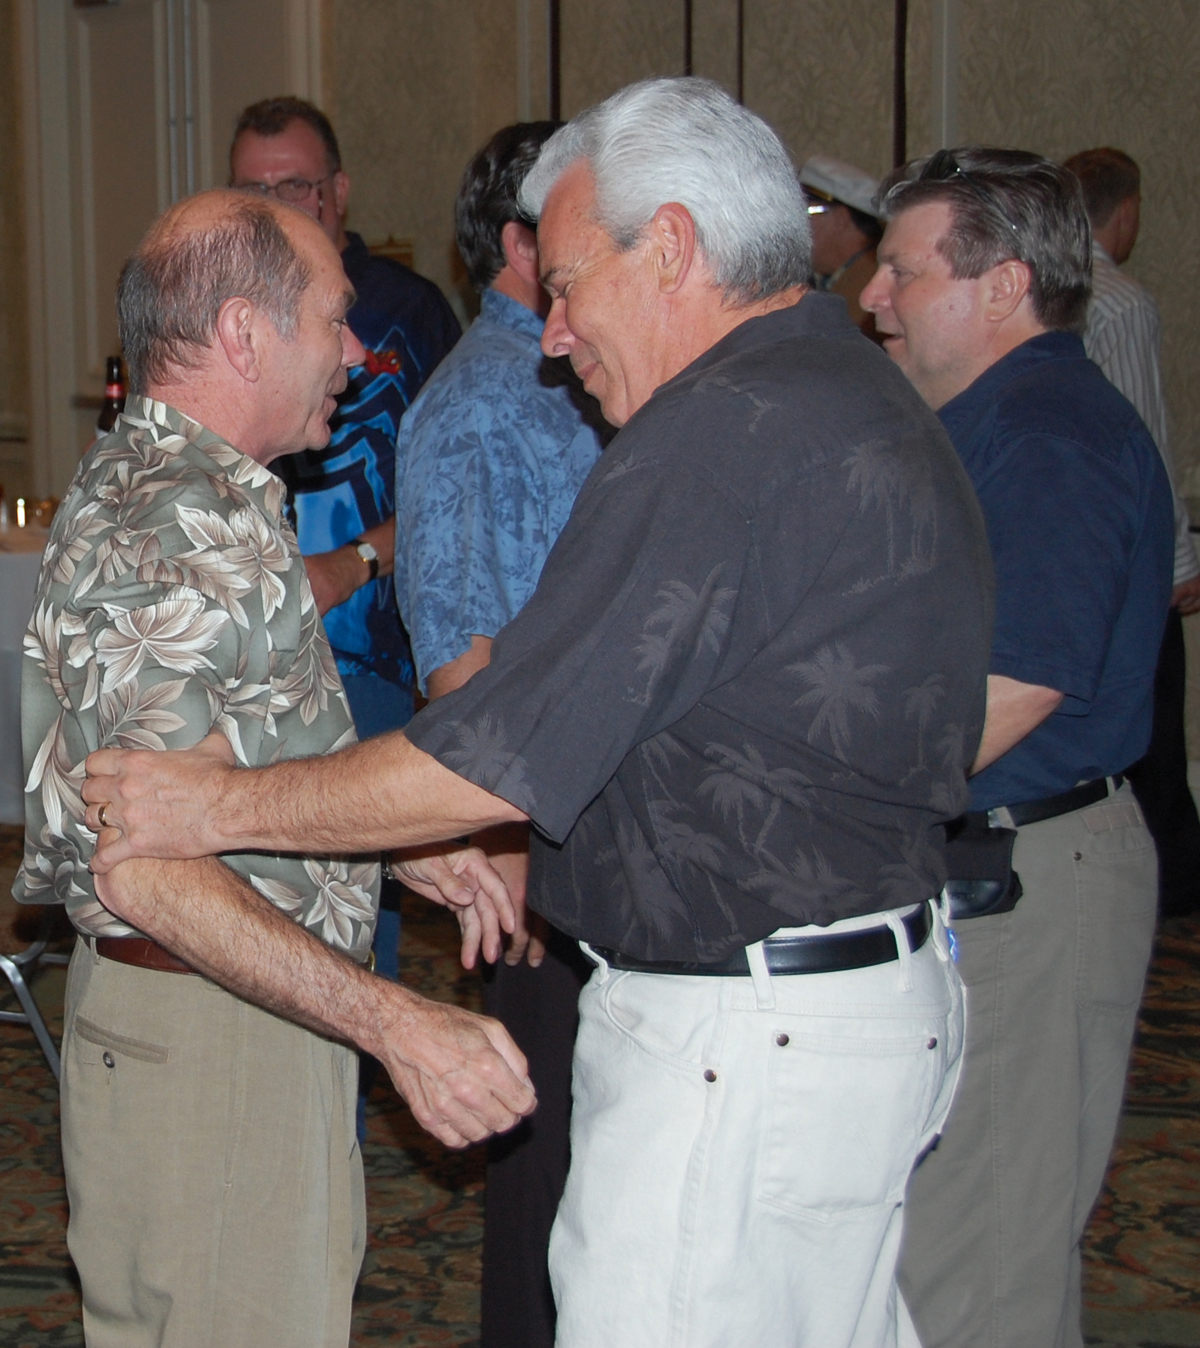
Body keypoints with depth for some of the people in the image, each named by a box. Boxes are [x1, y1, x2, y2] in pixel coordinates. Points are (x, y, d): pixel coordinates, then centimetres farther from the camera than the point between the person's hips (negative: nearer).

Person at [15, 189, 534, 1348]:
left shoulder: (145, 480, 14)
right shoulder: (172, 528, -21)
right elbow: (145, 868, -28)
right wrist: (396, 1023, -32)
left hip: (249, 1015, 10)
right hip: (203, 1034, -10)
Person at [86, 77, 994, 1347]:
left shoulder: (721, 436, -20)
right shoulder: (867, 398, 12)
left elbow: (495, 761, -19)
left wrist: (224, 803, -8)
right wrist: (534, 857, 17)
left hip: (736, 1050, -10)